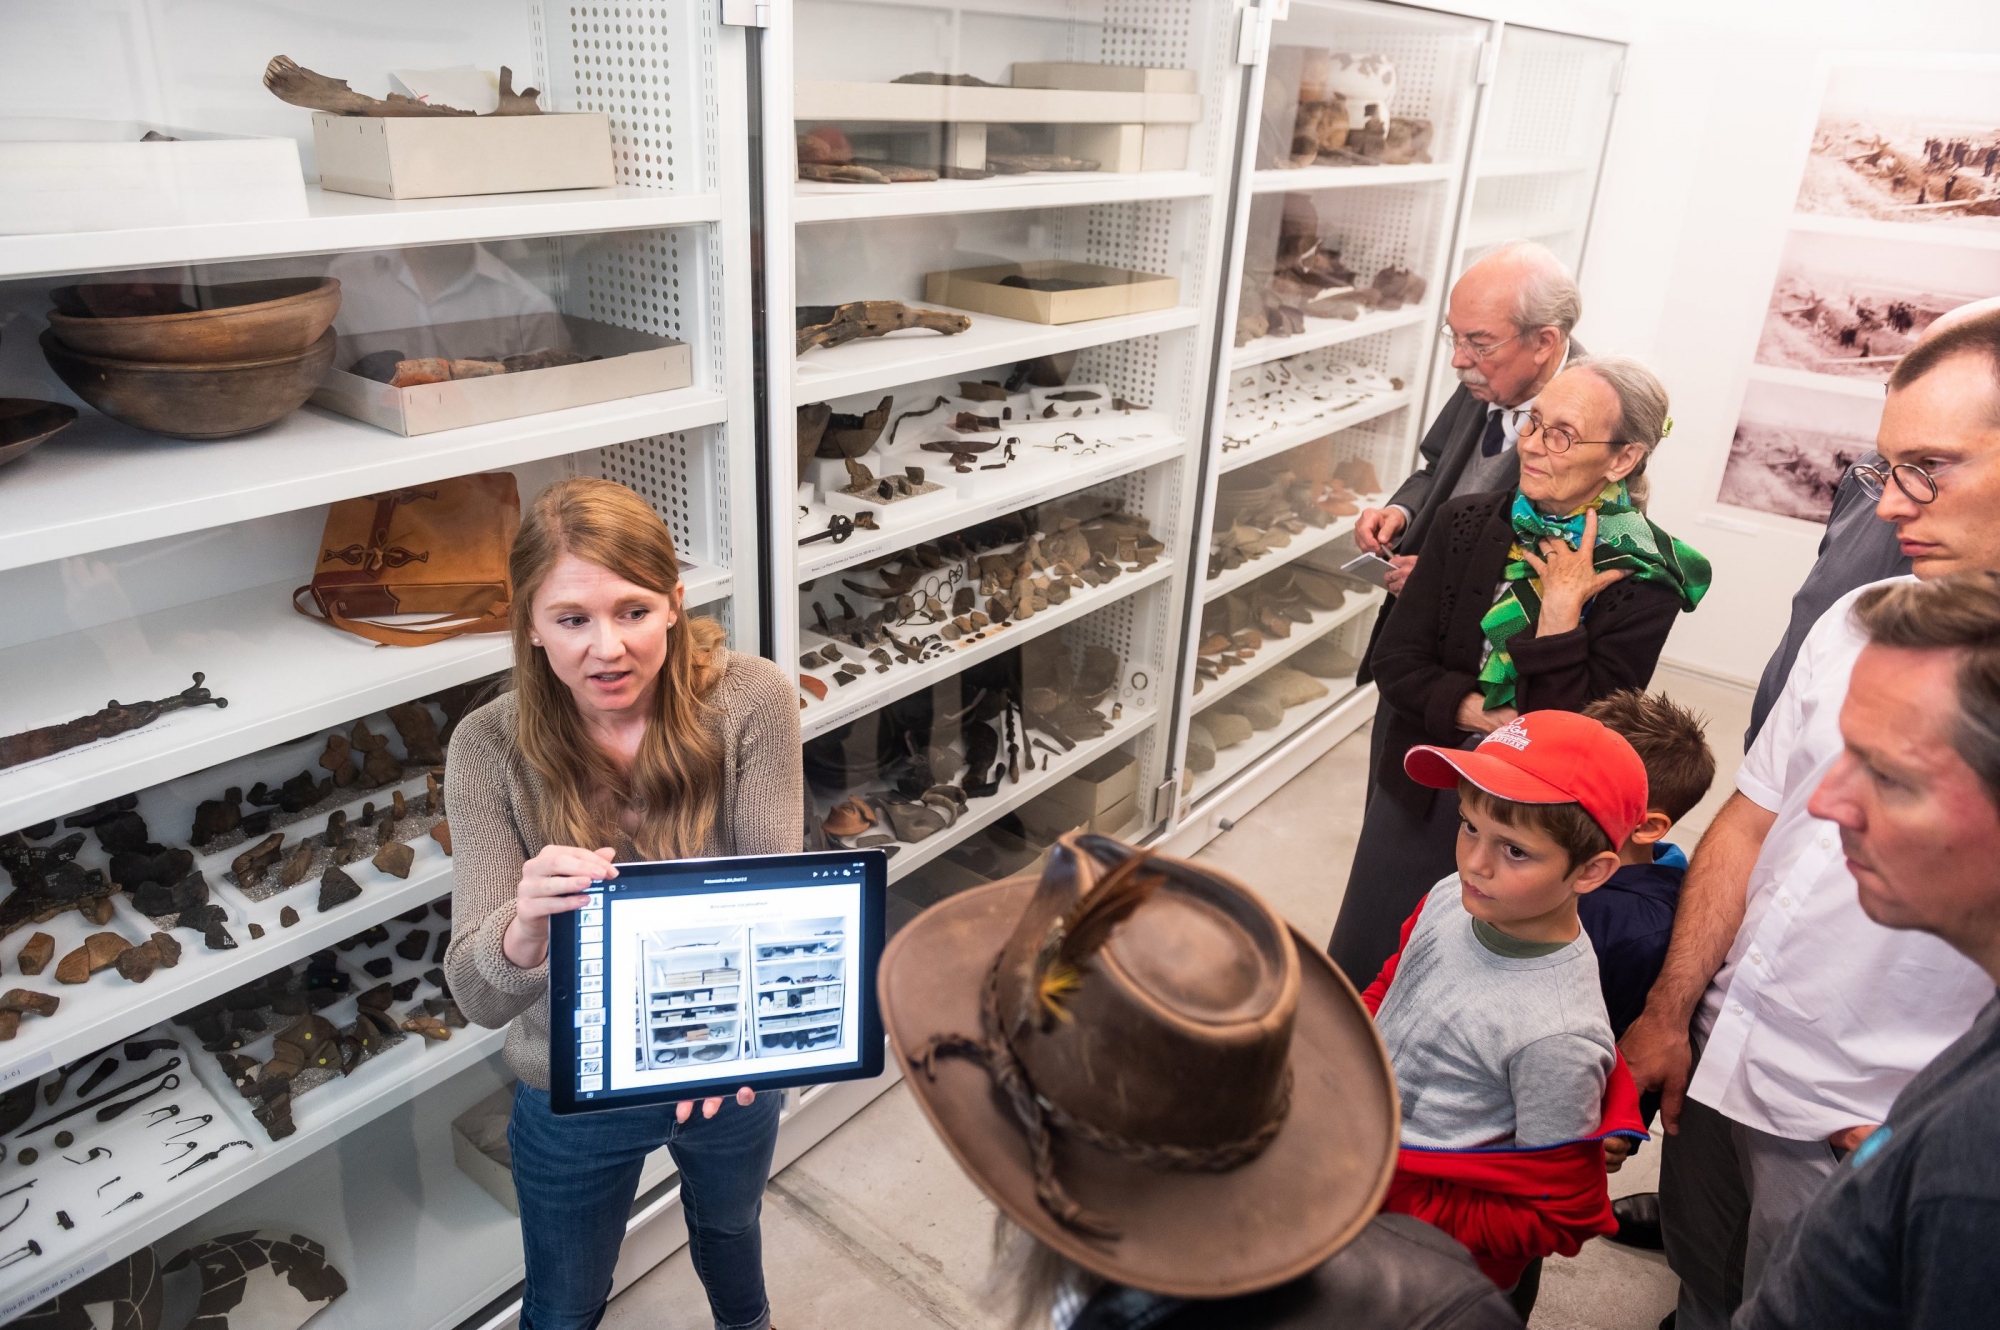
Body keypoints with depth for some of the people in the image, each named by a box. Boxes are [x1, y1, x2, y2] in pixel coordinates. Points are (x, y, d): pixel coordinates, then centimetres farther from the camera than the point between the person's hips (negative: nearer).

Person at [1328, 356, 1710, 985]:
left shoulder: (1644, 579, -15)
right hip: (1419, 792, 4)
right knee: (1356, 970, 17)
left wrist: (1561, 611, -24)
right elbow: (1395, 661, -6)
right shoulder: (1468, 524, -5)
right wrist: (1489, 715, -18)